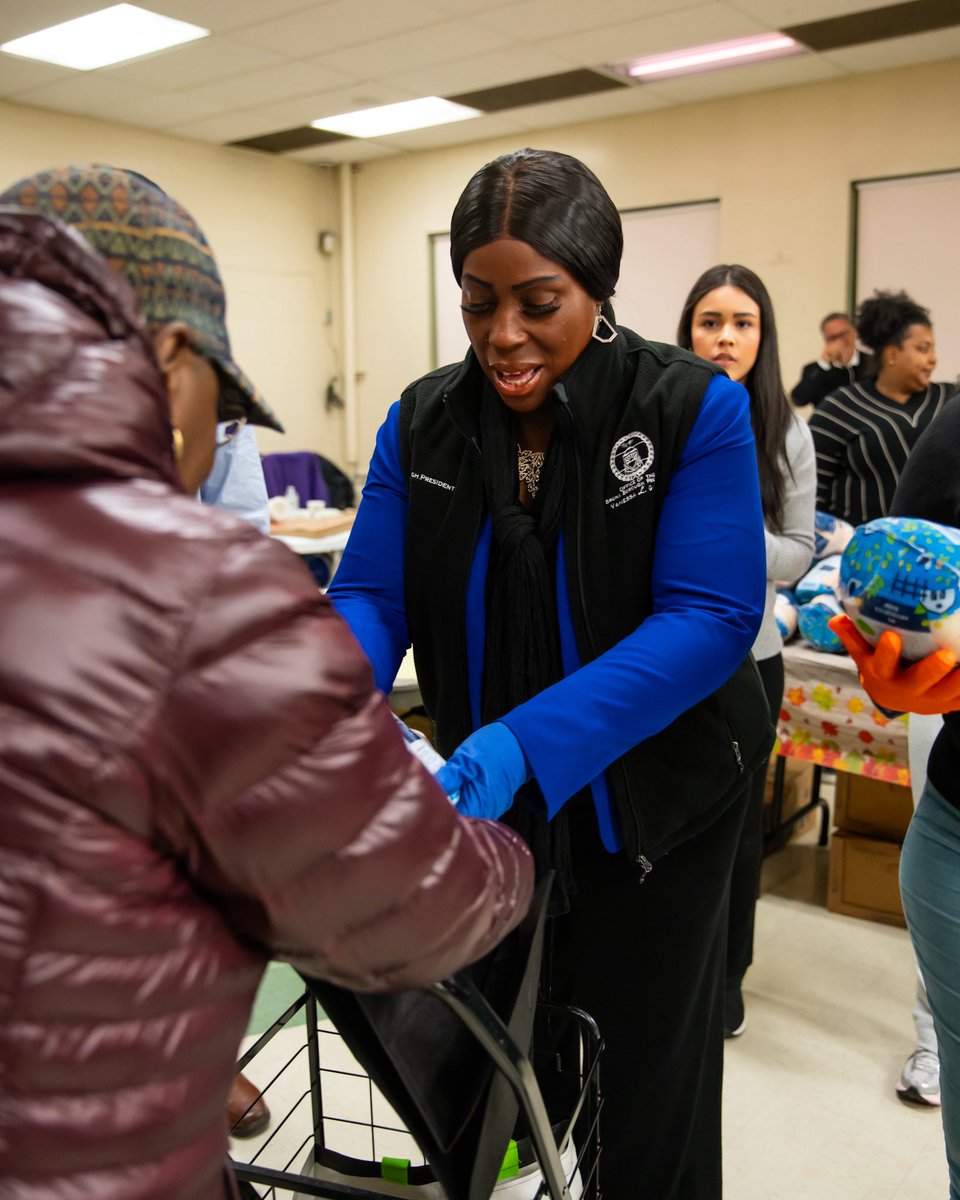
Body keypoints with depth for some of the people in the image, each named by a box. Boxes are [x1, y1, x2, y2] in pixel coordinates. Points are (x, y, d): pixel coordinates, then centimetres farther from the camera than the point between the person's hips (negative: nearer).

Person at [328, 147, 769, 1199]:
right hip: (484, 801, 3)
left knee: (644, 1108, 16)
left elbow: (710, 618, -23)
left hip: (649, 816, -3)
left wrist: (526, 743, -35)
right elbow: (369, 596, -8)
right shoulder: (422, 422, -5)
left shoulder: (696, 410, -16)